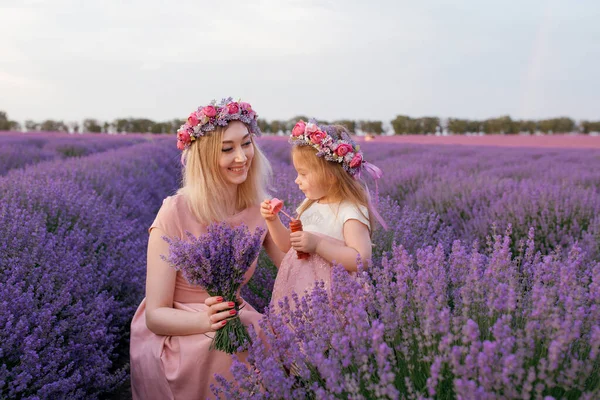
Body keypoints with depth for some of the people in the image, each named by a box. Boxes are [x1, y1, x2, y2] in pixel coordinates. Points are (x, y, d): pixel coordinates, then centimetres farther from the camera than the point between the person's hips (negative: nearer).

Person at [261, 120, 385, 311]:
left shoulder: (351, 211, -14)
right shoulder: (310, 204, 9)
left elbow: (361, 260, -24)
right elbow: (288, 245, 18)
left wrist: (318, 244, -27)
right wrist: (273, 220, 3)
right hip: (295, 286, 7)